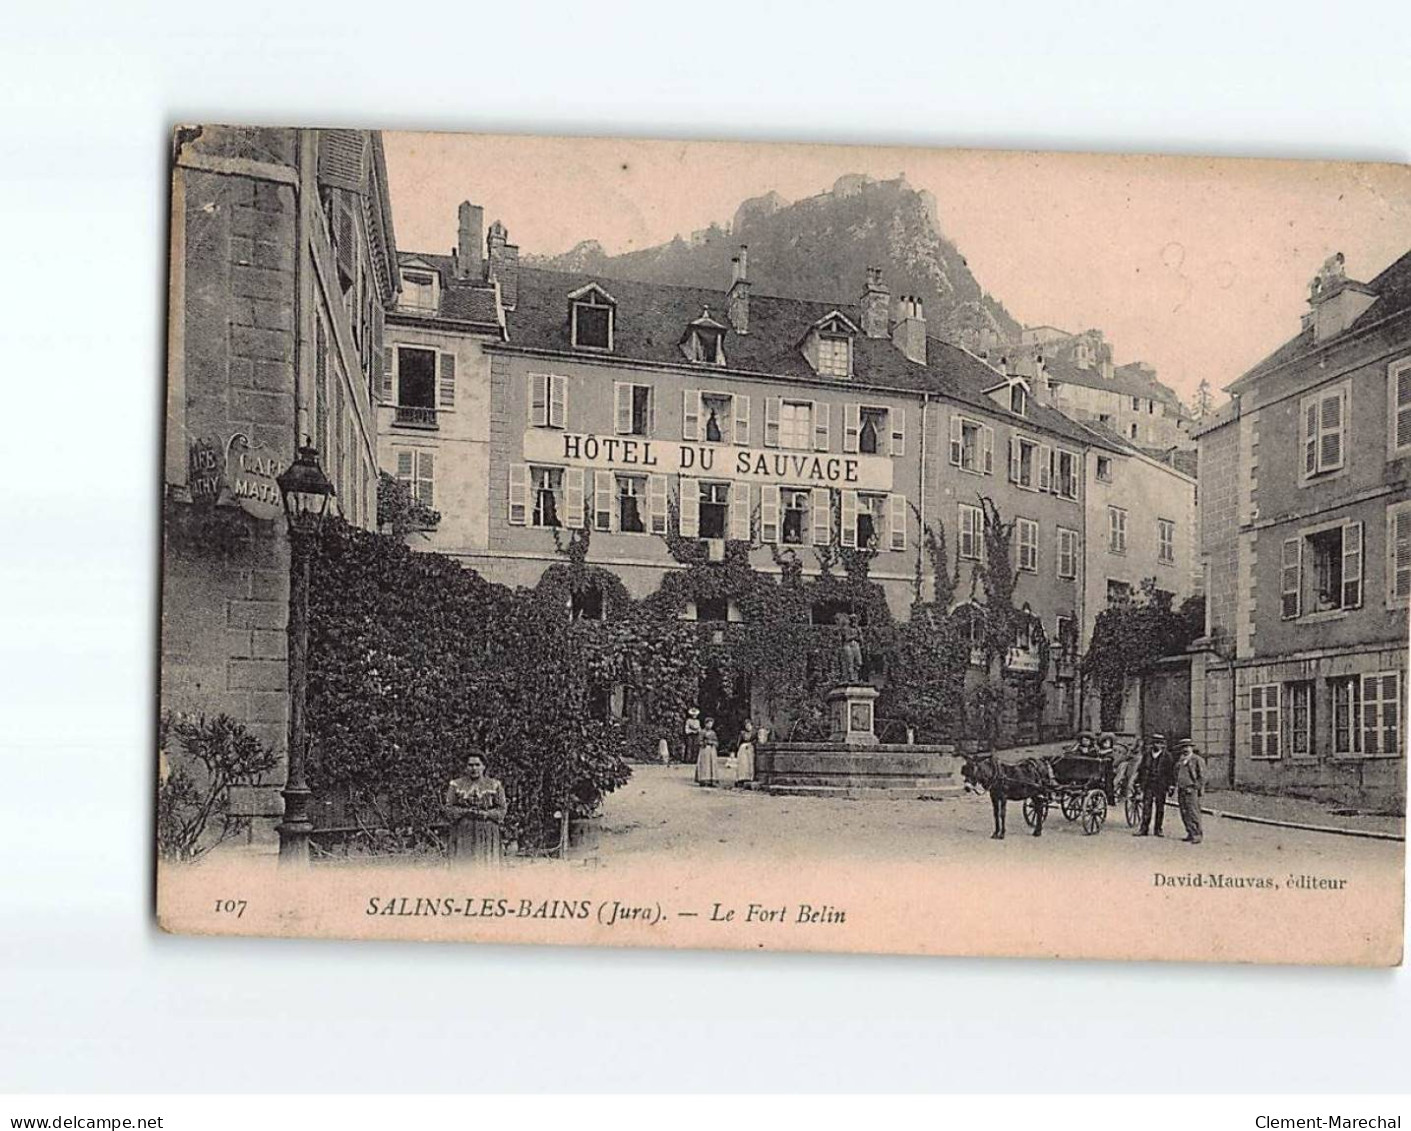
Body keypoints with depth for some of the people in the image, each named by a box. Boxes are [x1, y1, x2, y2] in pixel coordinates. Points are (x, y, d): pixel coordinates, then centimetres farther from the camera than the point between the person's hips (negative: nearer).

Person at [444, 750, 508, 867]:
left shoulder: (494, 785, 8)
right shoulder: (456, 785, 8)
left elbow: (502, 809, 5)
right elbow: (449, 809, 3)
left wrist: (486, 814, -12)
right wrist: (466, 811, -13)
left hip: (488, 836, 0)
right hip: (463, 834, 0)